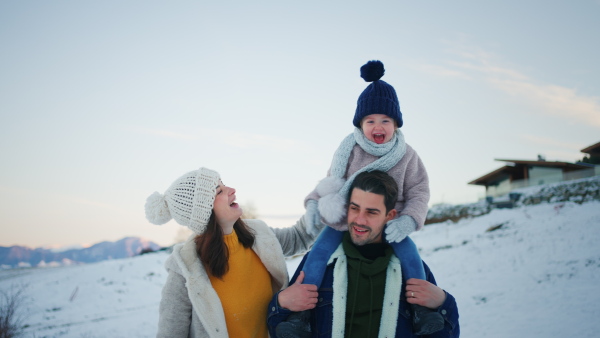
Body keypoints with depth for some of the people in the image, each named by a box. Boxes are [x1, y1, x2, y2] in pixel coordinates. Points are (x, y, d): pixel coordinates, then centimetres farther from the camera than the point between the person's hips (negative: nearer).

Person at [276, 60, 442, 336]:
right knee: (318, 254, -17)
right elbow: (331, 182, 7)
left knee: (410, 256, -19)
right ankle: (300, 312, -8)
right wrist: (313, 203, -8)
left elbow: (418, 192, -5)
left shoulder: (407, 155, -5)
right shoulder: (348, 151, -5)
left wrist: (407, 220, -22)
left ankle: (421, 307, 2)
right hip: (344, 220, 0)